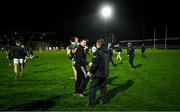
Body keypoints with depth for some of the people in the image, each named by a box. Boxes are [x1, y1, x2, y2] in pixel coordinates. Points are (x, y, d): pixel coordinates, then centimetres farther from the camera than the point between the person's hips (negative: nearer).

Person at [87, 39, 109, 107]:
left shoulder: (97, 53, -18)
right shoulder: (106, 53, 6)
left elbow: (94, 64, -19)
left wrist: (90, 72, -8)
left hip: (97, 74, -7)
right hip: (104, 73, 7)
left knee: (93, 88, 3)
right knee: (103, 87, 19)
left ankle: (91, 103, 8)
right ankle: (104, 100, 27)